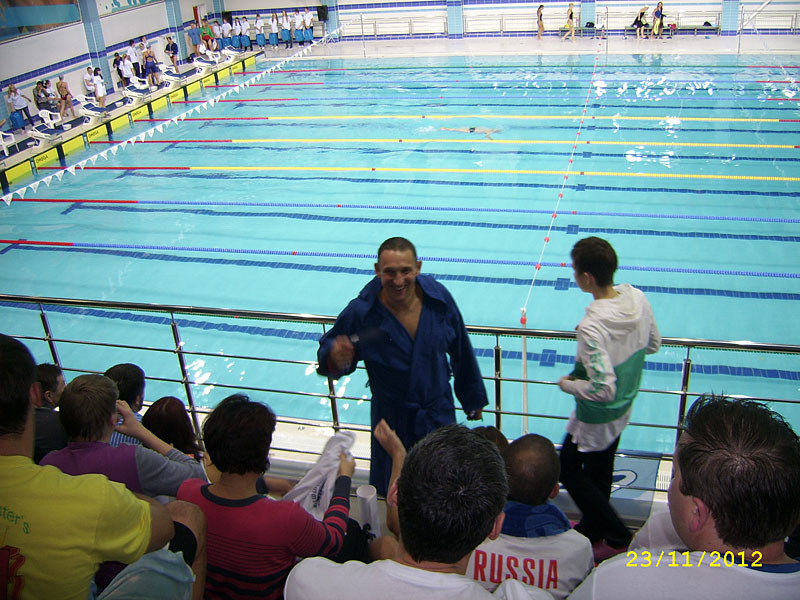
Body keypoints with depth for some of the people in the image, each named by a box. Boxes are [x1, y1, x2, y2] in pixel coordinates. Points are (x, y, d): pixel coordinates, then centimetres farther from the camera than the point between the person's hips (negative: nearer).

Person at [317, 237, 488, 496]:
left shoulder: (439, 297, -15)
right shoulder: (361, 312, -22)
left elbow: (461, 352, -1)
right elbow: (328, 352, -8)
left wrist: (473, 398, 9)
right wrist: (335, 358, -34)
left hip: (440, 412, 2)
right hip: (392, 418, -2)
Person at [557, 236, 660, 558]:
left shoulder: (592, 326, -35)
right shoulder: (638, 298, -13)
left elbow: (603, 389, -33)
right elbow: (653, 344, 4)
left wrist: (568, 384, -16)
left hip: (595, 419, -8)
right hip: (624, 408, 8)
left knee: (569, 470, 16)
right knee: (600, 471, 26)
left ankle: (617, 536, 25)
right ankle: (593, 528, 46)